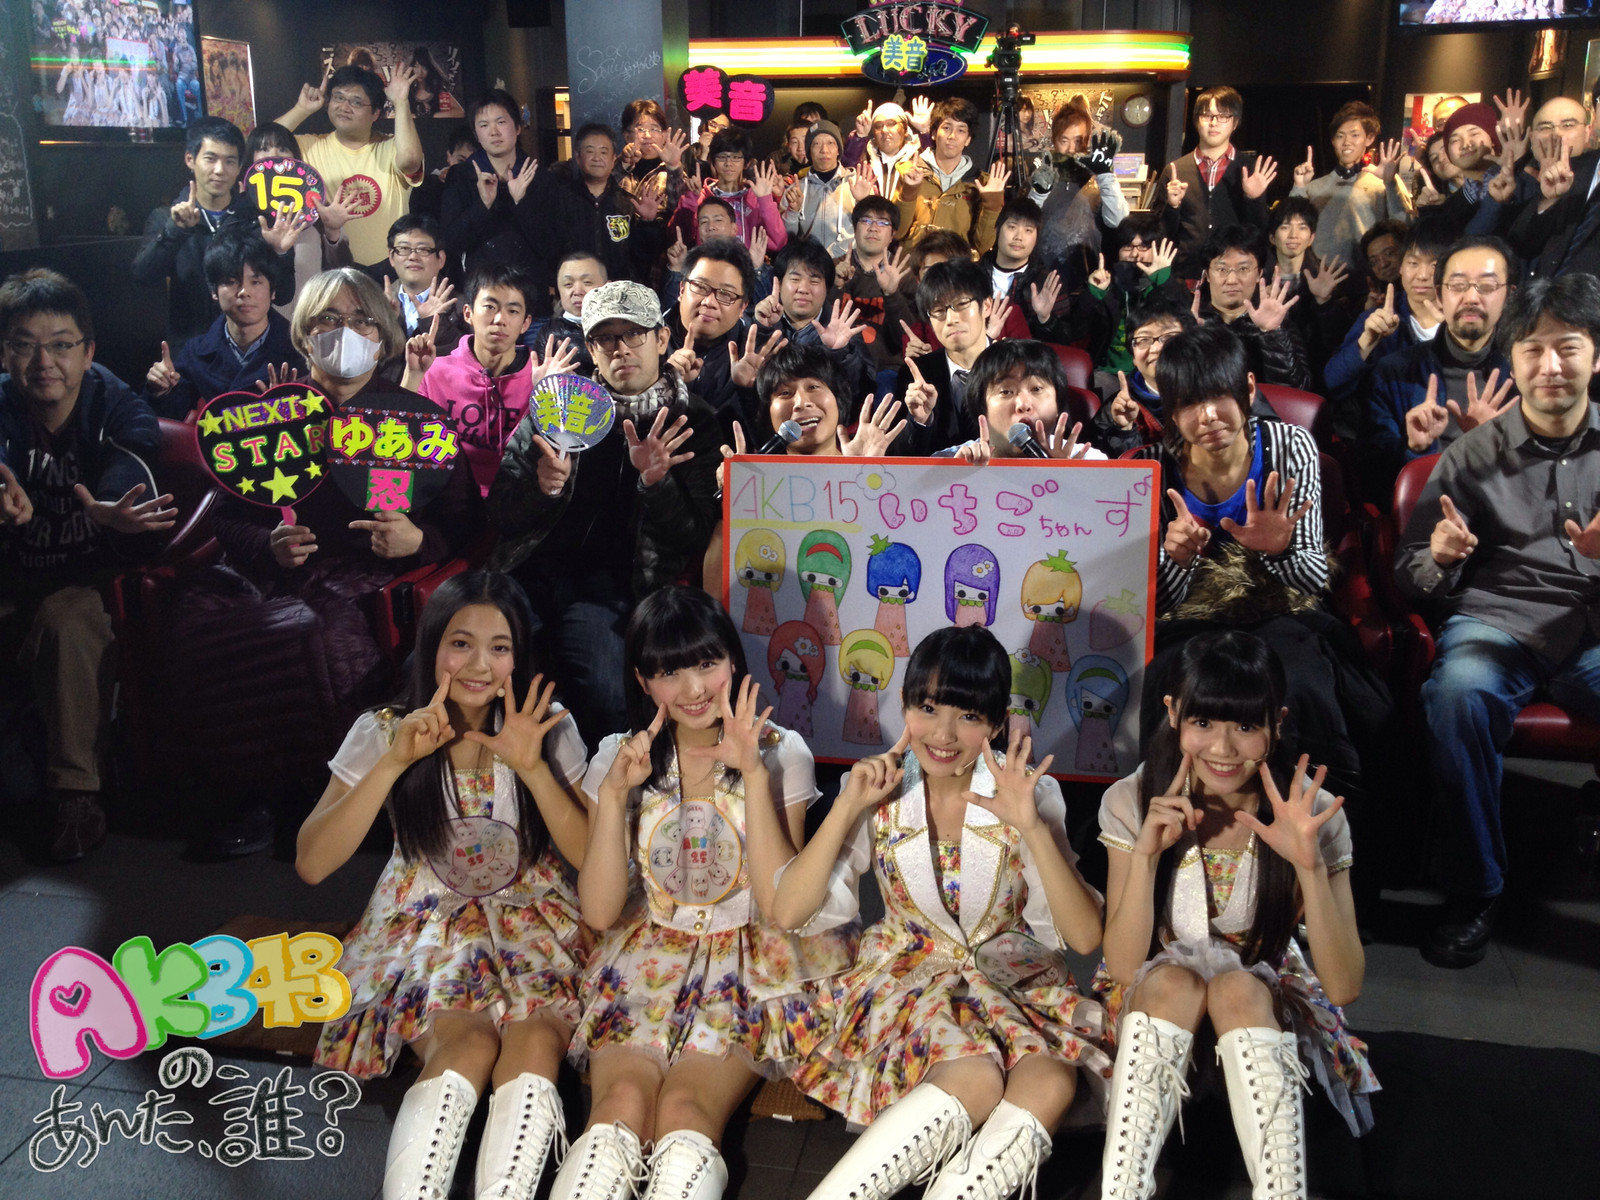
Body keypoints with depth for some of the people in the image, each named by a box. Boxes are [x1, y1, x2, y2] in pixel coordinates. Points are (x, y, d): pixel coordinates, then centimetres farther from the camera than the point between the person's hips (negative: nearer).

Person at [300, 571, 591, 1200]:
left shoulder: (550, 728, 0)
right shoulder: (384, 731, -2)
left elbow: (590, 856, -5)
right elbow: (312, 863, -11)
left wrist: (534, 769, -20)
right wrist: (395, 760, -22)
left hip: (532, 924, 1)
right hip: (426, 927, -1)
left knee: (535, 1042, -31)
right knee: (470, 1044, -32)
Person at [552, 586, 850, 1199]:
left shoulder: (781, 753, -1)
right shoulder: (618, 758, 4)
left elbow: (780, 901, -11)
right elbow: (600, 912, -4)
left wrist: (754, 775, -18)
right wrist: (614, 792, -15)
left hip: (749, 966, -1)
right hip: (646, 960, 2)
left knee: (683, 1111, -30)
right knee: (622, 1099, -29)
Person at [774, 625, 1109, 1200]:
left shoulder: (1029, 792, -4)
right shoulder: (880, 791, -4)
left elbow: (1085, 936, -11)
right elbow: (789, 913, -11)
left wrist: (1031, 826, -23)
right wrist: (848, 807, -19)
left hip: (1010, 980, 1)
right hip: (904, 977, -1)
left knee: (1051, 1081, -32)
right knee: (973, 1078, -33)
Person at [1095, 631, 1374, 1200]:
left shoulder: (1312, 813, -16)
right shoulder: (1132, 802, -15)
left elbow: (1344, 986, -20)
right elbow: (1122, 966, -18)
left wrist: (1310, 865, -35)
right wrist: (1146, 852, -33)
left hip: (1264, 1000, 0)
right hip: (1158, 996, 0)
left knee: (1237, 988, -32)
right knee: (1172, 980, -32)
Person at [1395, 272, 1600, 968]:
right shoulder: (1473, 457, 12)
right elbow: (1414, 579, 13)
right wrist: (1440, 559, -11)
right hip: (1498, 622, 0)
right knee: (1459, 692, -35)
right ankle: (1475, 892, -18)